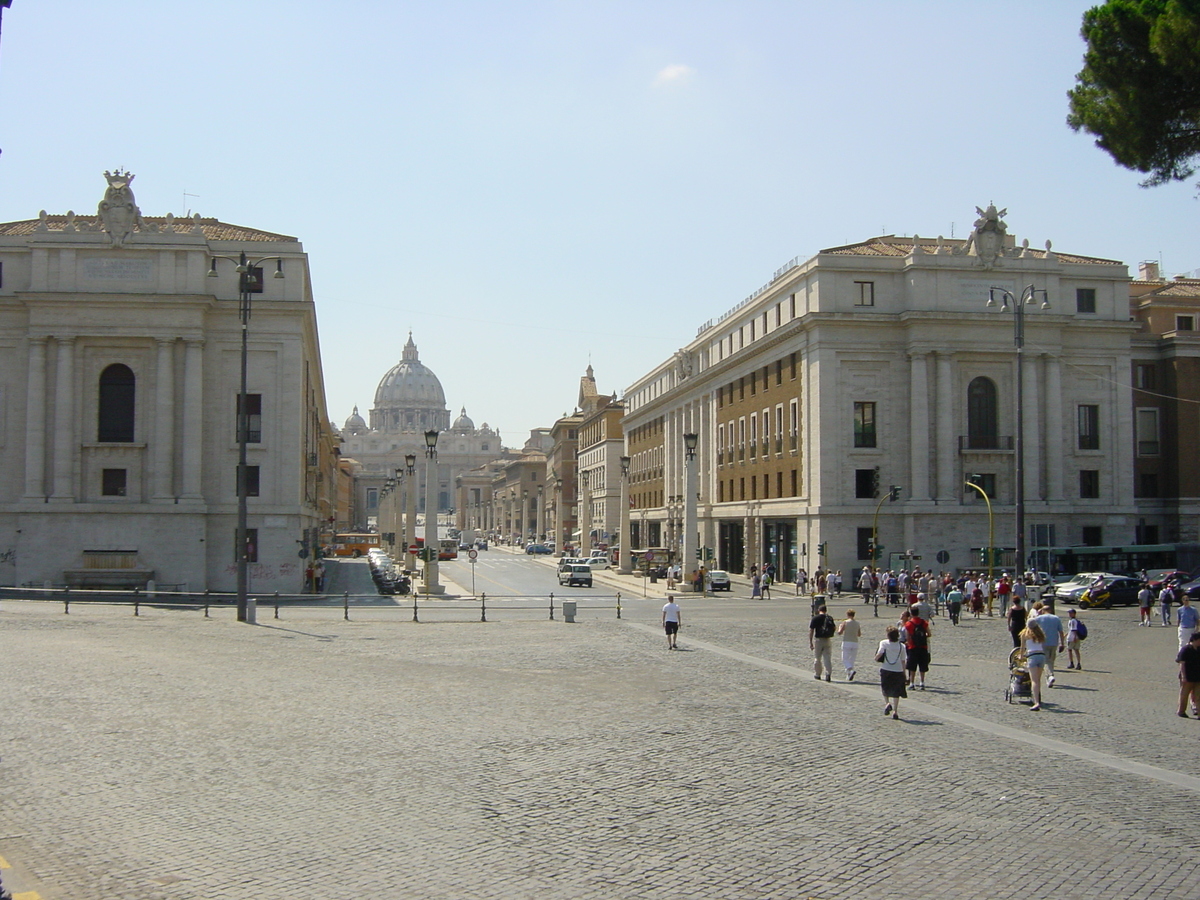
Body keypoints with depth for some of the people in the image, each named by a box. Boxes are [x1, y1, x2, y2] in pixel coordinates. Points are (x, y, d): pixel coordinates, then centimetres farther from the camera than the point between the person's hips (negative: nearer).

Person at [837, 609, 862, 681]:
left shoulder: (845, 622, -7)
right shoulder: (857, 623, 7)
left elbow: (839, 632, -10)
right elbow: (859, 635, 13)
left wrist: (839, 627, 10)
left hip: (846, 643, -4)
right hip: (855, 643, 4)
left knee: (845, 659, 0)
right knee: (852, 660, 13)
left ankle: (850, 670, -25)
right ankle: (849, 676, 13)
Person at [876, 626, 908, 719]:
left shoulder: (884, 643, -3)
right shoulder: (902, 646, 4)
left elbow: (880, 653, -18)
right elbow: (903, 661, 5)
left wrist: (876, 658, 3)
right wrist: (903, 672, 16)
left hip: (885, 670, -1)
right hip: (898, 670, 1)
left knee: (885, 688, 22)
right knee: (896, 691, 10)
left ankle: (887, 703, 1)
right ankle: (895, 711, 6)